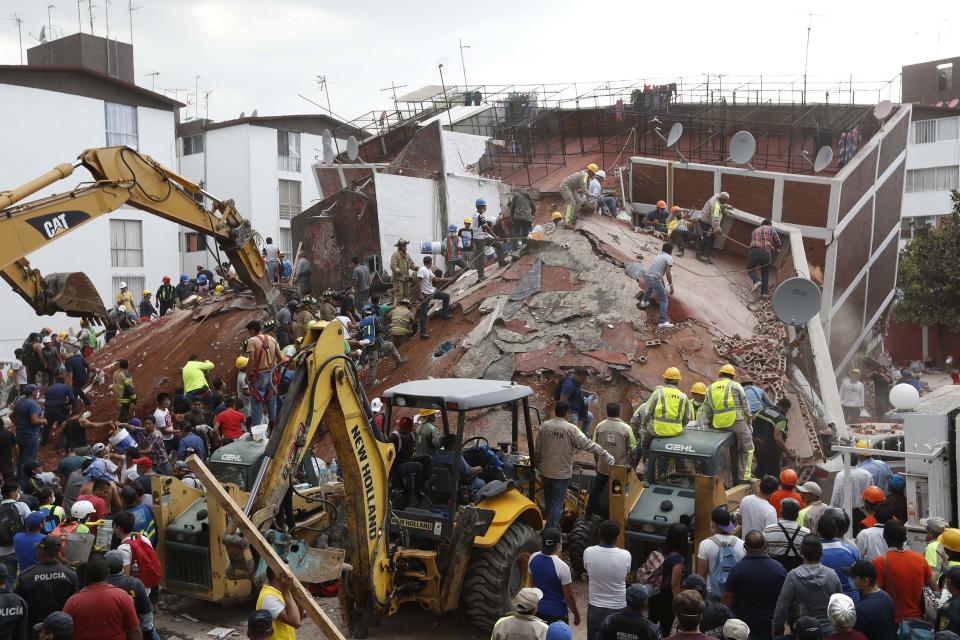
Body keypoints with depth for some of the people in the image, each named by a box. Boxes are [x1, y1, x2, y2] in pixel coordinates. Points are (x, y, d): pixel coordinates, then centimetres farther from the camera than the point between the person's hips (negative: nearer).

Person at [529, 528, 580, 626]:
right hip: (557, 613, -5)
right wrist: (577, 615, -1)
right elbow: (569, 596, -15)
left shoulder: (533, 558, -9)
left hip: (538, 611, 5)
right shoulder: (562, 567, -25)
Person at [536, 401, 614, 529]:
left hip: (546, 471, 5)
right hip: (562, 473, -4)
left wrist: (538, 465, 18)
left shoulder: (544, 426, -3)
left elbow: (538, 449, 4)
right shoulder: (570, 429, -16)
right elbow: (588, 444, -17)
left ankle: (550, 525, 36)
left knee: (548, 500, 20)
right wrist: (606, 455, -12)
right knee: (557, 502, 2)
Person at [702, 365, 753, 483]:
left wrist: (707, 422, 24)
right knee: (748, 448, 8)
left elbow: (707, 412, 15)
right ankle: (744, 476, 5)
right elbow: (745, 406, 4)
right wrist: (749, 422, 14)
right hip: (737, 421, -5)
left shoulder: (710, 388, 15)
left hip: (719, 424, 5)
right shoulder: (735, 386, 3)